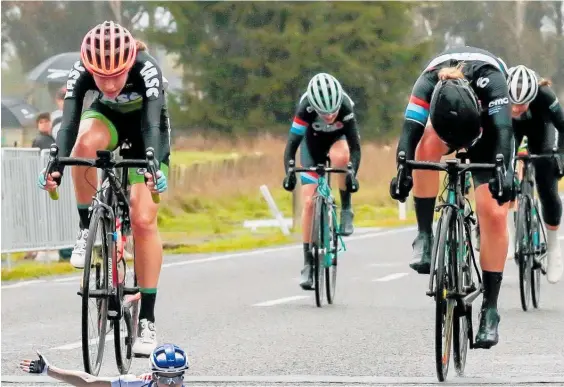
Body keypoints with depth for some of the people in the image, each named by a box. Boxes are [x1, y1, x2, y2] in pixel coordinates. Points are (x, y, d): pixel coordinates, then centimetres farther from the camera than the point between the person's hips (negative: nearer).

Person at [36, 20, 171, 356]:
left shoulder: (147, 69, -36)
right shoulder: (81, 72, -30)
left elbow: (152, 124, -46)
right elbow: (69, 123, -38)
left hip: (146, 127, -2)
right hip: (107, 118, 2)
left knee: (144, 220, -12)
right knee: (85, 142, -36)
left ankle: (147, 318, -6)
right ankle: (87, 229, -16)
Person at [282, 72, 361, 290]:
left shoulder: (345, 106, -36)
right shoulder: (305, 108, -35)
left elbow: (355, 146, -36)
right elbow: (292, 144, -35)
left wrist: (352, 174, -51)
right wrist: (289, 173, -50)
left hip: (339, 137, -1)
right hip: (313, 140, 1)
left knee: (340, 156, -39)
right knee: (309, 202, -10)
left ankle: (346, 209, -17)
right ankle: (308, 263, -1)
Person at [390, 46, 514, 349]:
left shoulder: (489, 77, -40)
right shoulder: (428, 82, -36)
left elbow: (502, 128, -49)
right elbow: (410, 130, -42)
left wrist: (503, 171, -65)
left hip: (488, 126, -1)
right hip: (444, 121, 1)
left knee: (493, 213, -15)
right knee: (427, 146, -35)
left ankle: (490, 308, -8)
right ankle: (424, 236, -22)